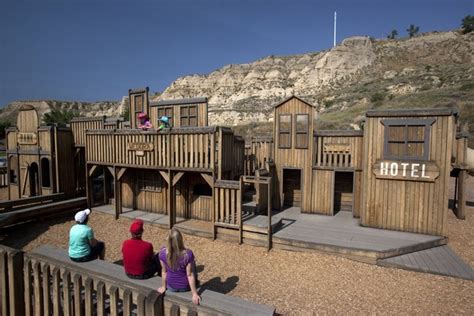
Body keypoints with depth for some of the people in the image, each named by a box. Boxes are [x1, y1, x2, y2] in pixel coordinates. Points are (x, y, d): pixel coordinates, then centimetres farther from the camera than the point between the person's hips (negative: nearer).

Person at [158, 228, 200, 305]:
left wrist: (163, 286, 7)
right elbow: (190, 275, -23)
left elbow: (164, 271, -9)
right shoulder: (188, 254, -31)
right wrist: (194, 293, -11)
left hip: (171, 287, 3)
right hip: (185, 287, -2)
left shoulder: (163, 252, -23)